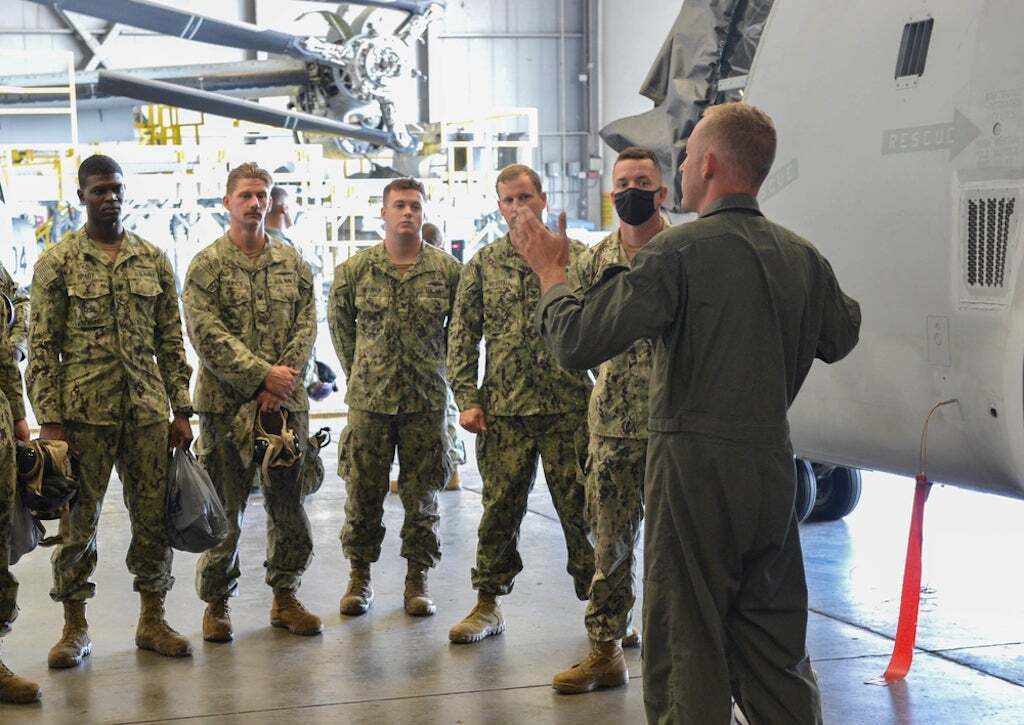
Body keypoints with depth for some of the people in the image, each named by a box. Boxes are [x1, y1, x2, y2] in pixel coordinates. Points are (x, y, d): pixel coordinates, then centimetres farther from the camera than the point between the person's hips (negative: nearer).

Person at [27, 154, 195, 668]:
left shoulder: (153, 259, 9)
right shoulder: (57, 263, -1)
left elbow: (171, 341, 10)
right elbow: (42, 348, -3)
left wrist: (181, 410, 6)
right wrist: (49, 420, -10)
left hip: (148, 410, 3)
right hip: (84, 412, -3)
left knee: (153, 518, 7)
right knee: (79, 521, 4)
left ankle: (152, 620, 19)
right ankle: (74, 628, 15)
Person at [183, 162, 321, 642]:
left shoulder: (292, 262, 10)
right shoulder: (207, 265, -2)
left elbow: (306, 327, 4)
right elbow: (207, 335, -12)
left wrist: (284, 379, -11)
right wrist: (262, 374, -18)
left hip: (285, 404, 4)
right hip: (226, 404, -3)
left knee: (289, 506, 9)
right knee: (224, 512, 2)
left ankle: (285, 597, 21)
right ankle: (217, 604, 14)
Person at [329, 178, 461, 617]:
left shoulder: (448, 270, 1)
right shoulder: (354, 270, 2)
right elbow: (339, 322, 15)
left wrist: (435, 366, 10)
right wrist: (358, 371, 12)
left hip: (426, 400, 0)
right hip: (369, 400, 0)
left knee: (422, 495, 5)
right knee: (363, 494, 4)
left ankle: (417, 580, 15)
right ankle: (359, 576, 18)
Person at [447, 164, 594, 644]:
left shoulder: (577, 257, 3)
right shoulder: (483, 265, 7)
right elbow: (462, 337, 6)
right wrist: (467, 399, -2)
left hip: (569, 407, -1)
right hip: (504, 410, 1)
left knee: (581, 509, 3)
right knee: (499, 509, 7)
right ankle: (488, 605, 18)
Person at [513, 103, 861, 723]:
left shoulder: (680, 252, -13)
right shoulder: (803, 257, 6)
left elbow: (577, 341, -15)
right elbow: (840, 339, 24)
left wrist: (550, 269, 2)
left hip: (697, 468, -6)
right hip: (774, 467, 6)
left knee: (687, 655, 3)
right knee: (776, 652, 16)